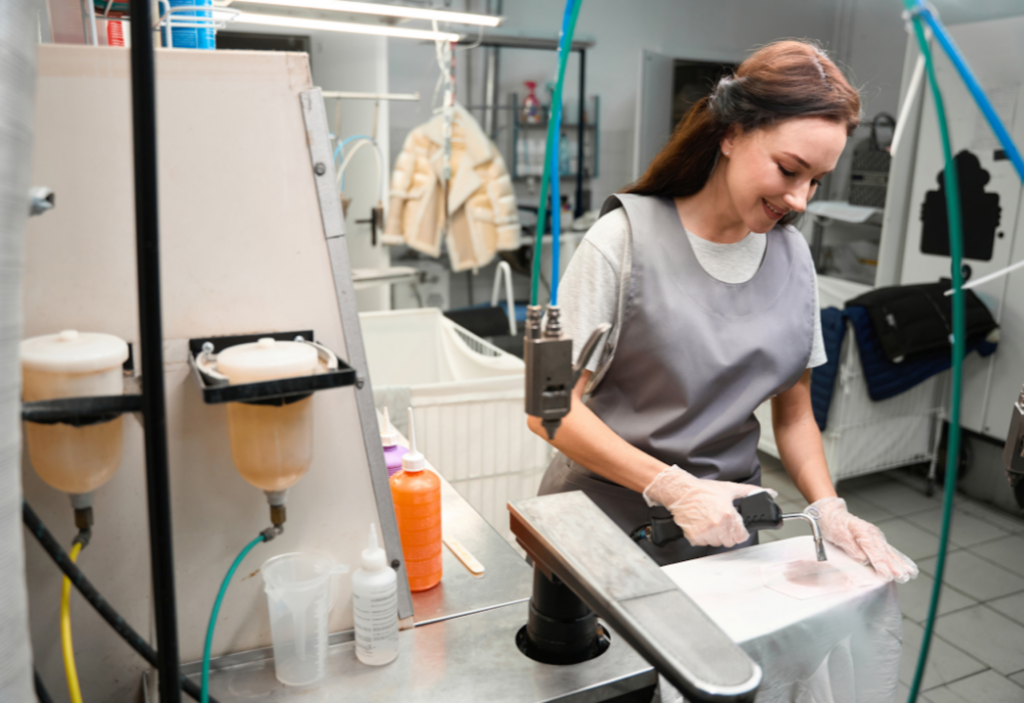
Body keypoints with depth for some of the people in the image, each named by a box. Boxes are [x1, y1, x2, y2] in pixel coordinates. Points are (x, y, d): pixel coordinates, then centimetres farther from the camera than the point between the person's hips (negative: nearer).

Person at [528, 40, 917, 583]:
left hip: (727, 522, 5)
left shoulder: (792, 254, 2)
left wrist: (828, 509, -7)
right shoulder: (625, 238, -15)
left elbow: (793, 412, 9)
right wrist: (676, 489, -24)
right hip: (613, 516, -4)